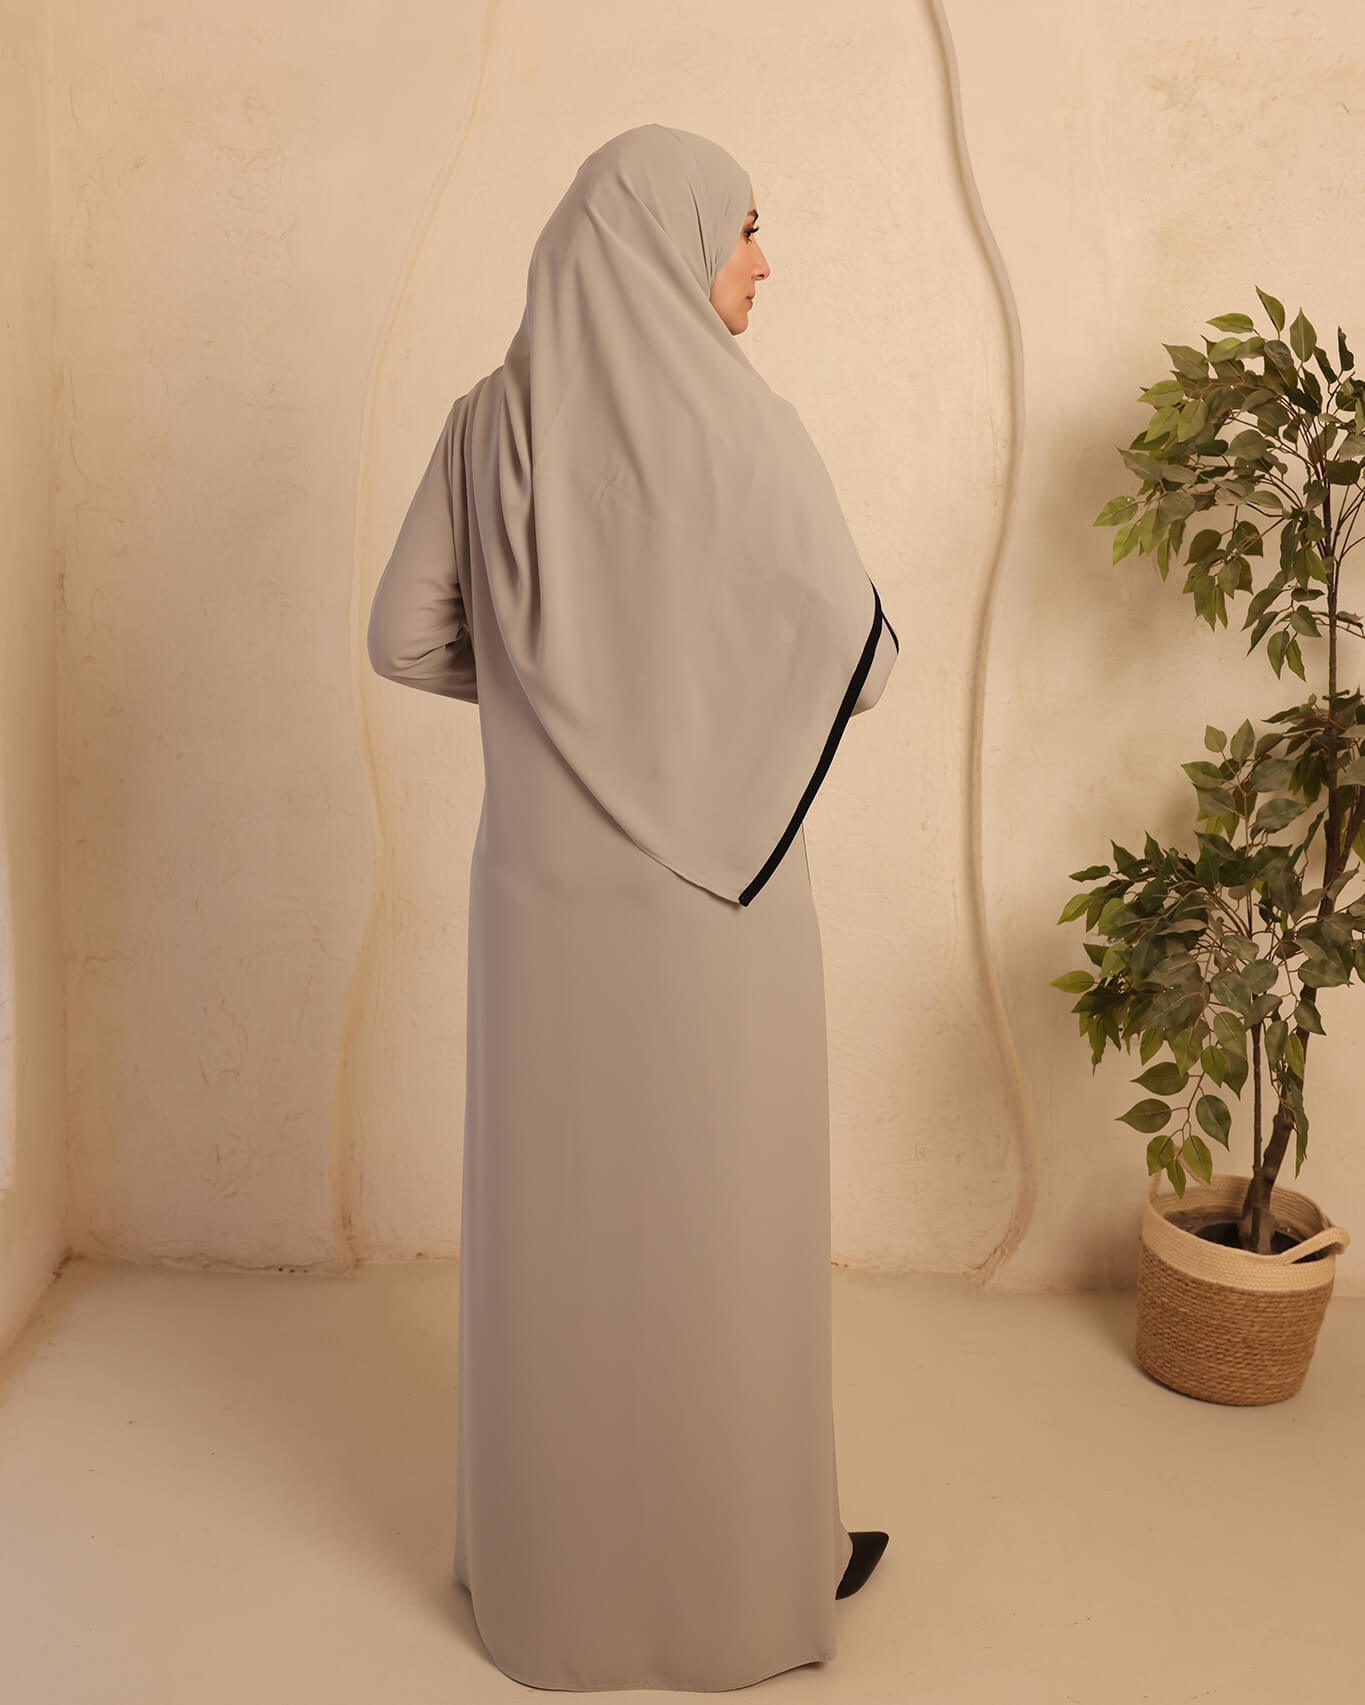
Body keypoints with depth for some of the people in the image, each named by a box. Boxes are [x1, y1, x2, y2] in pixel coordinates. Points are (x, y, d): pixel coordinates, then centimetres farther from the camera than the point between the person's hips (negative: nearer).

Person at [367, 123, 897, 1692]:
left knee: (552, 1210, 16)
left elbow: (405, 639, 6)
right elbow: (860, 666, -8)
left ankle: (547, 1565, 33)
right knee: (719, 1219, 10)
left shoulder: (490, 423, 1)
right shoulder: (745, 429, -12)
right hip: (721, 887, -4)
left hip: (544, 889, 4)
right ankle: (734, 1575, 28)